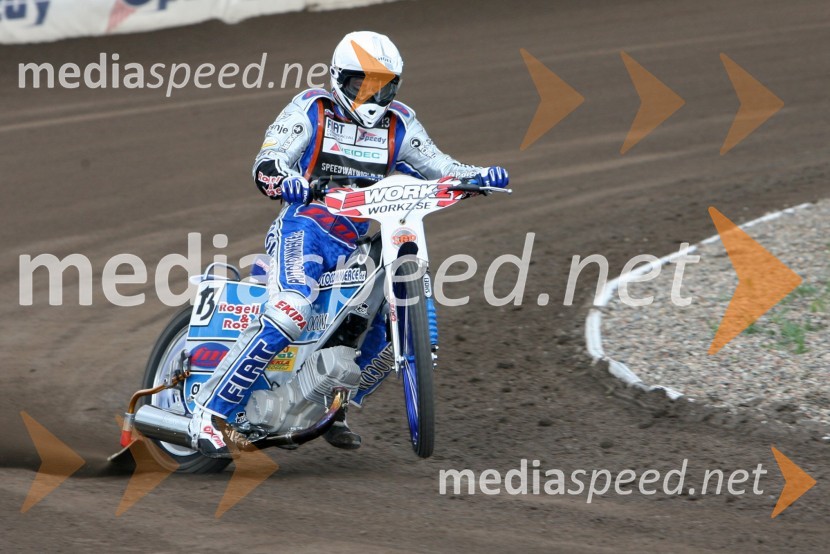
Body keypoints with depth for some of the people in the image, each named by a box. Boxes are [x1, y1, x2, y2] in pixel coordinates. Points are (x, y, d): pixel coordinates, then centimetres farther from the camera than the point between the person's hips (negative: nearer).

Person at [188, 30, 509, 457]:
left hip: (357, 242, 6)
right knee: (289, 314, -31)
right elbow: (267, 161, -11)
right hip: (304, 227, -6)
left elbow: (439, 168, 11)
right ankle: (211, 413, -27)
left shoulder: (399, 124, 12)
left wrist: (478, 176, -11)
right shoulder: (311, 110, -1)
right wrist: (282, 179, -36)